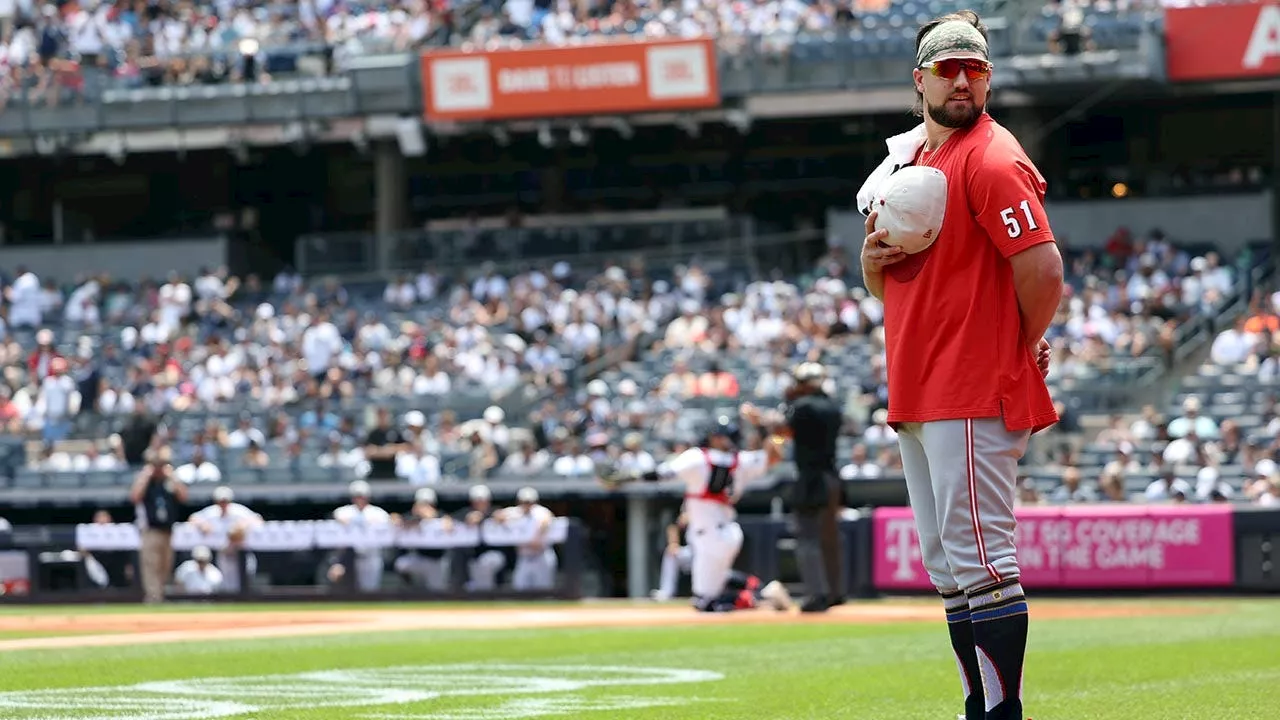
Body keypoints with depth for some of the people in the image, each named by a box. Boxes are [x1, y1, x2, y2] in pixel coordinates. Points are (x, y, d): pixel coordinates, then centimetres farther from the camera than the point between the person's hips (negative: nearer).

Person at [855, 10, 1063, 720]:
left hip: (975, 398, -10)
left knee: (980, 560, -12)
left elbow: (1043, 270, -19)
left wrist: (1022, 349, -5)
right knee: (947, 567, 13)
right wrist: (873, 256, 1)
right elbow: (886, 286, 24)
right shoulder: (905, 160, 18)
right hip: (916, 396, 10)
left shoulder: (991, 160, -10)